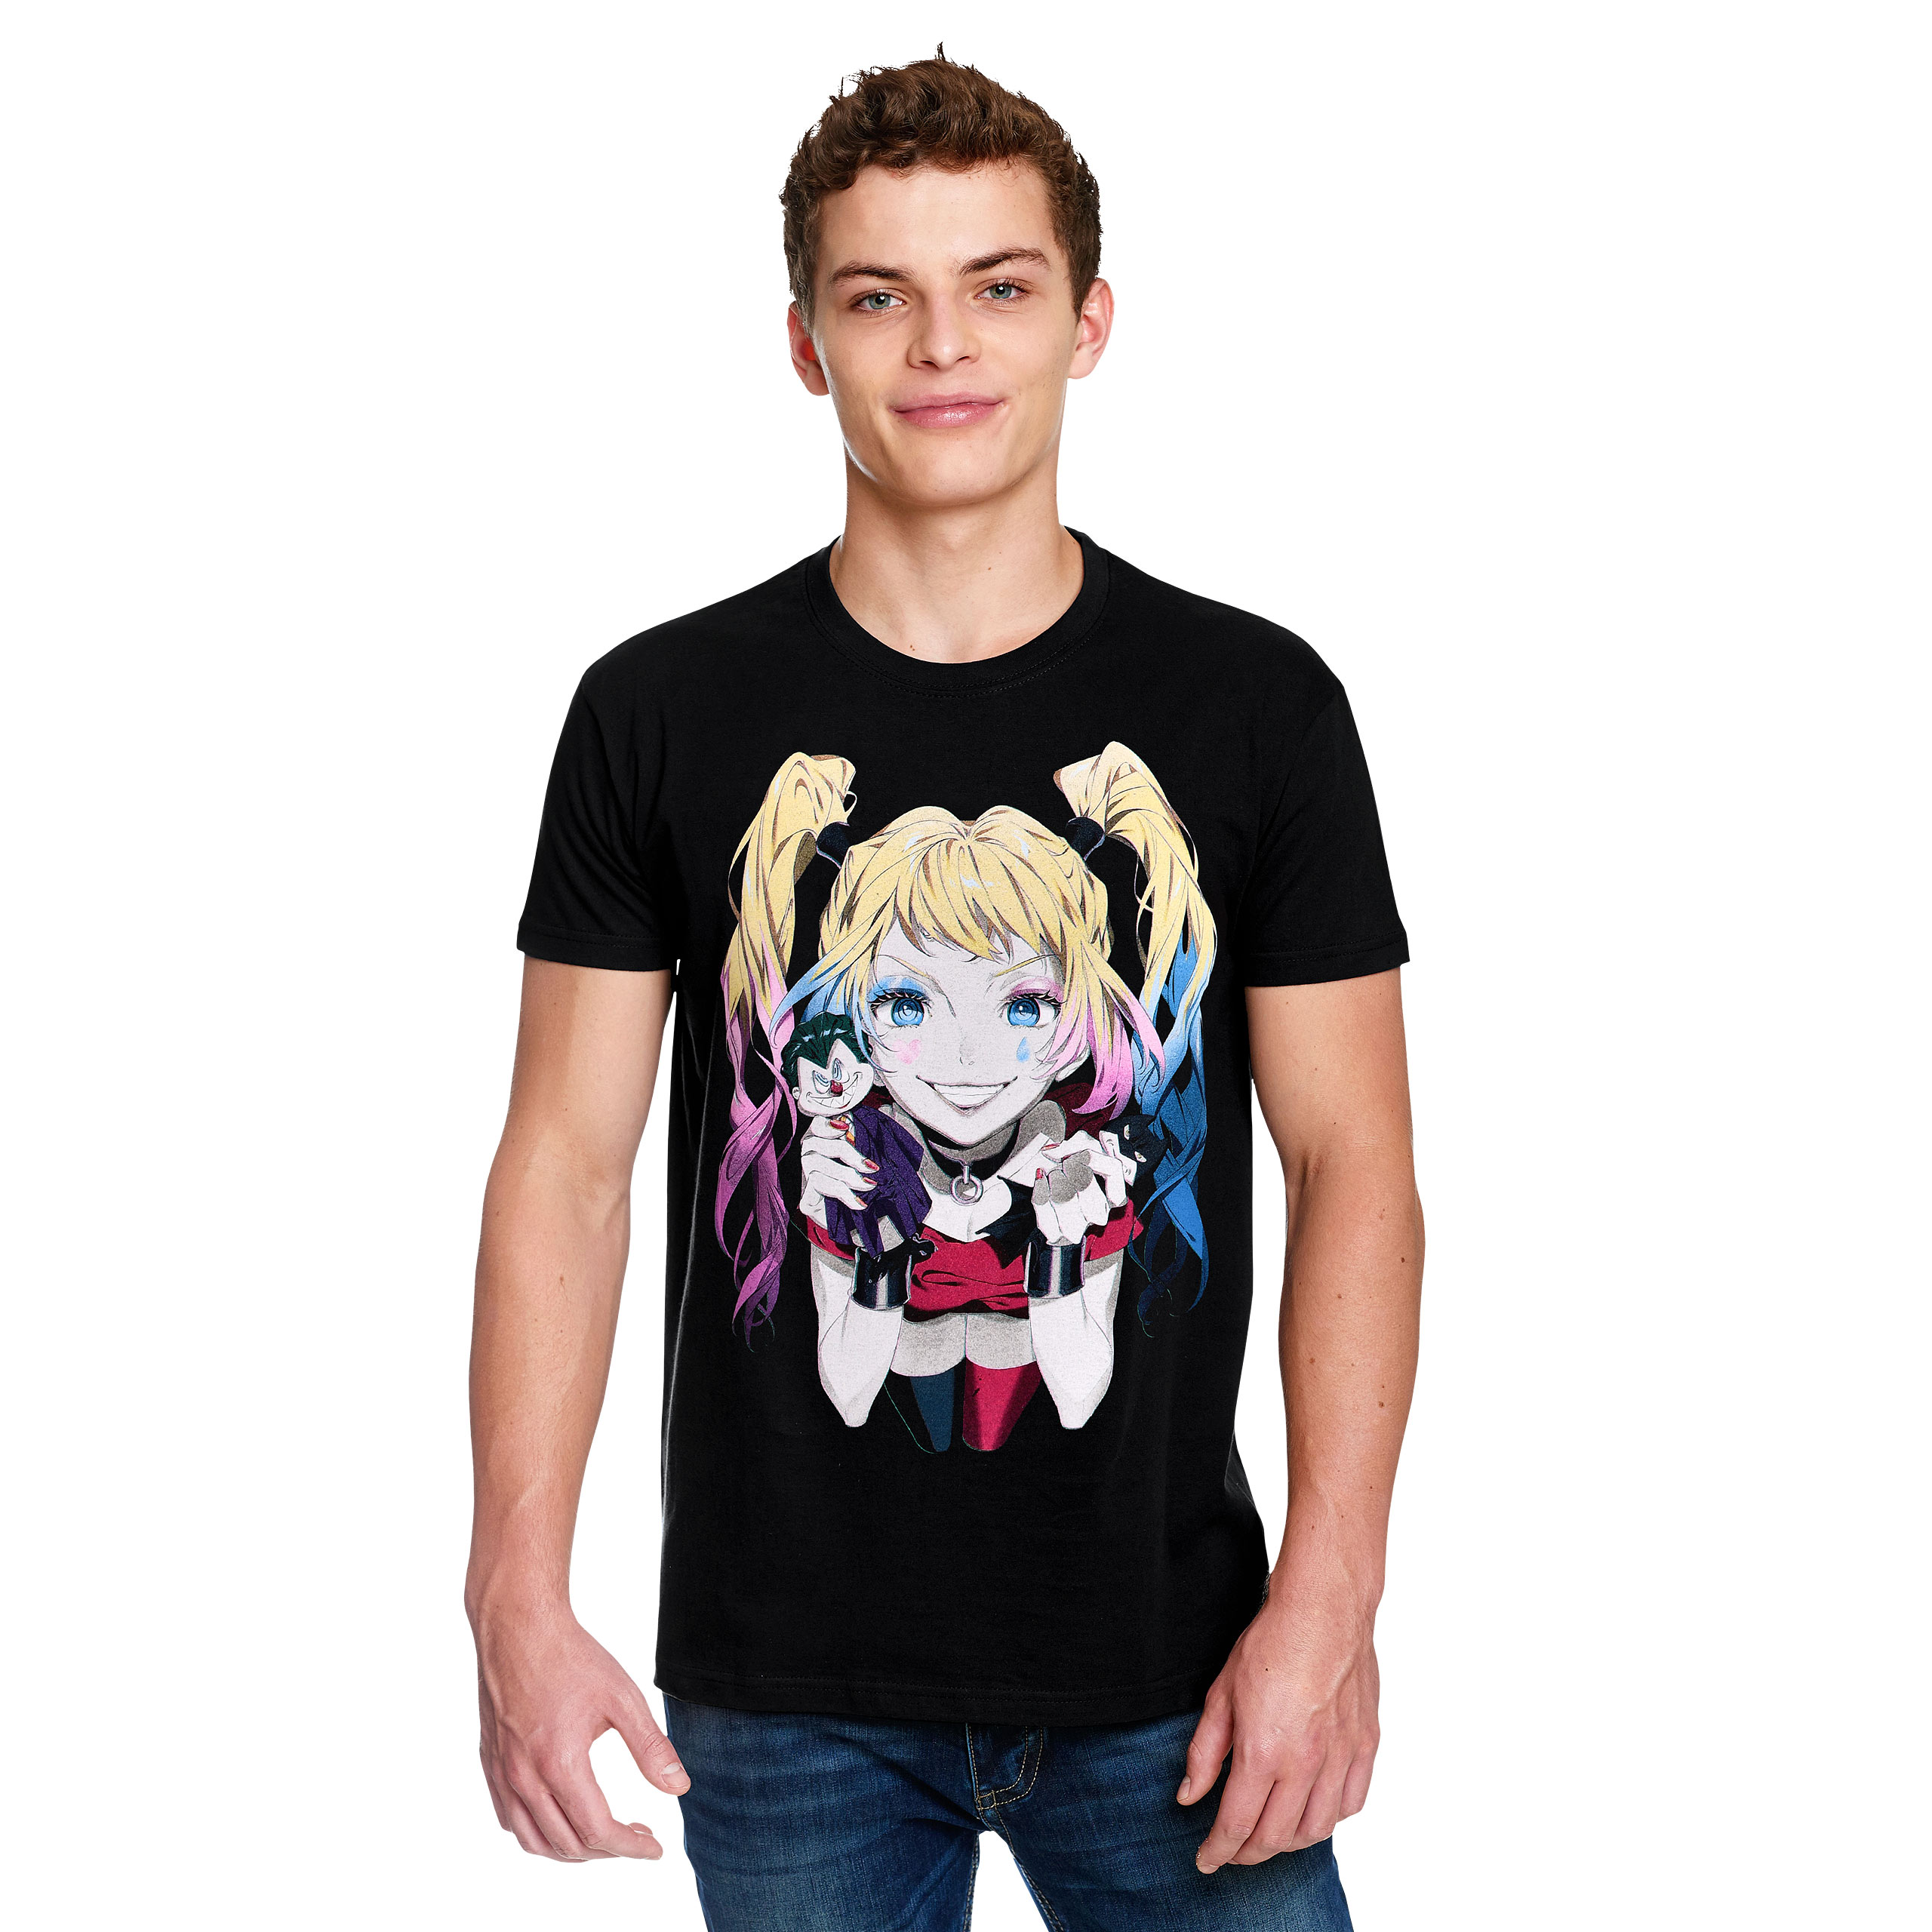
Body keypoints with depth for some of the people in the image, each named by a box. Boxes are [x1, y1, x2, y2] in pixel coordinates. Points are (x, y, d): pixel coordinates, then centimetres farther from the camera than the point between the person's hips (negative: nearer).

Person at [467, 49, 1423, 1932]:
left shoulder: (1257, 706, -1)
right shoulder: (661, 712, 0)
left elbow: (1353, 1163, -1)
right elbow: (566, 1162, -1)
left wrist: (1328, 1599, -10)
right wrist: (520, 1600, -8)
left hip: (1166, 1673, 0)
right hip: (783, 1688, 1)